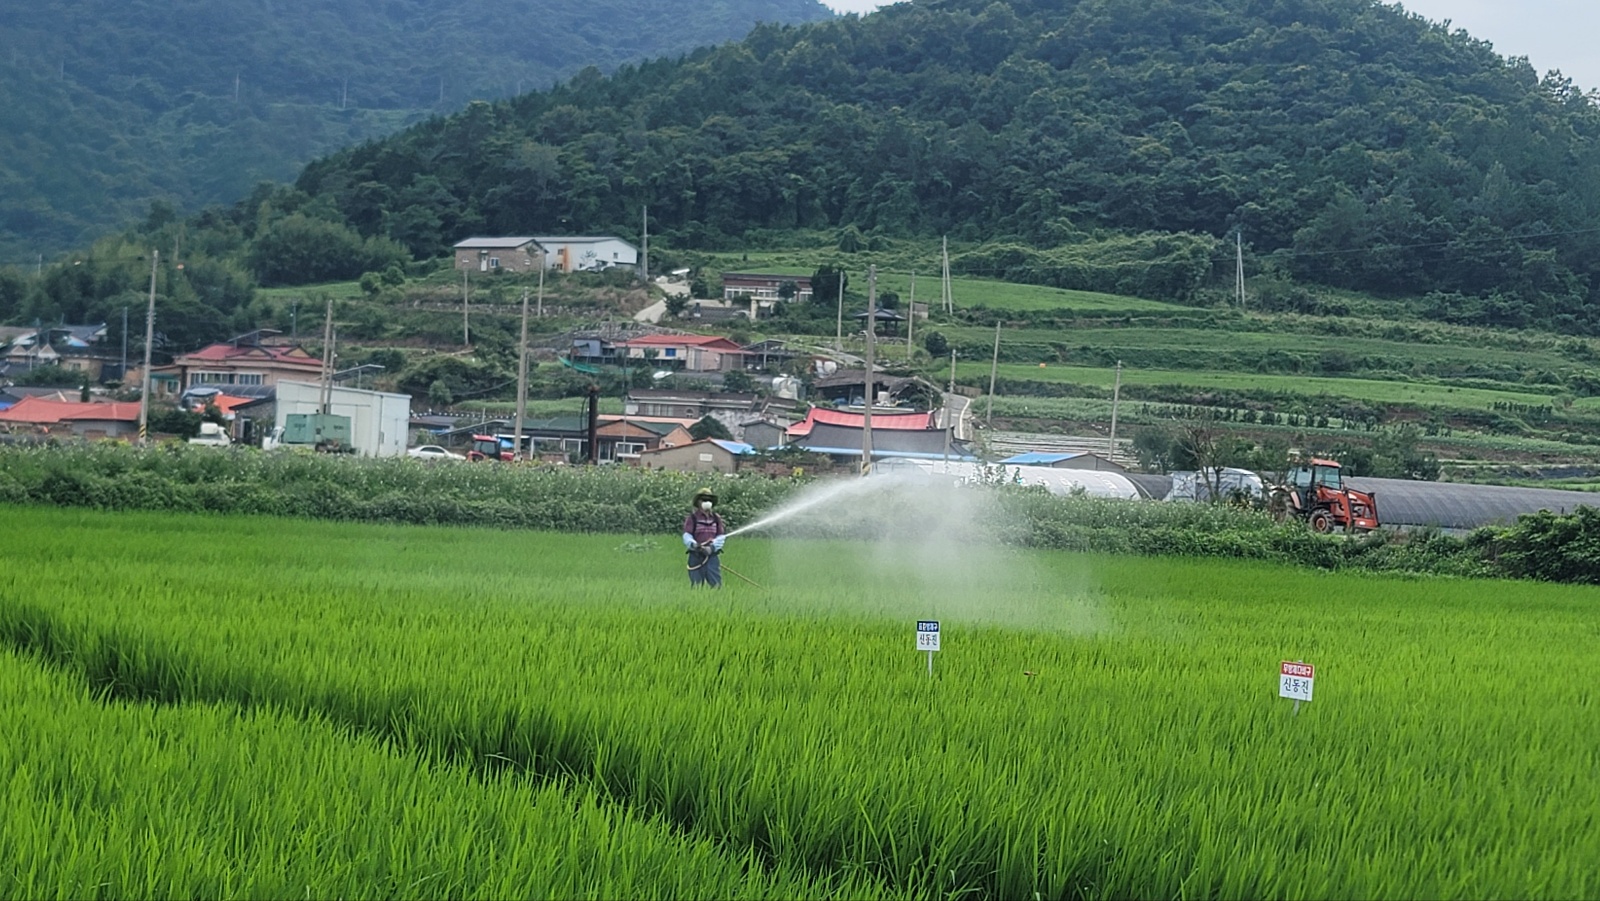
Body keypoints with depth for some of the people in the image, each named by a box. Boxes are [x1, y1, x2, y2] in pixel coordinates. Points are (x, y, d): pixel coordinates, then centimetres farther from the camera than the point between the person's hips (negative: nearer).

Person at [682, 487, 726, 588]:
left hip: (712, 556, 3)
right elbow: (686, 536, -6)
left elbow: (721, 537, 5)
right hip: (696, 557, -3)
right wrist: (693, 544, -27)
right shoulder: (693, 517, 2)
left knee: (716, 585, -3)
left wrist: (712, 547, -12)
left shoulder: (716, 518, 11)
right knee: (696, 587, -1)